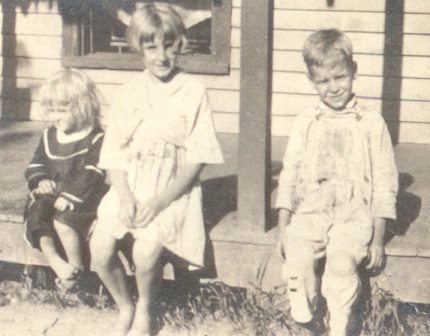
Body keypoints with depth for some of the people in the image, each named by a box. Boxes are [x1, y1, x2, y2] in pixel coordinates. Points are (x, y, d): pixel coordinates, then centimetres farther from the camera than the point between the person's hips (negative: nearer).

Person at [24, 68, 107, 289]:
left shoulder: (96, 139, -6)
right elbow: (36, 165, 19)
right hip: (50, 194, 6)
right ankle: (56, 262, -28)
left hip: (82, 198, -6)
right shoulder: (49, 136, 15)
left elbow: (91, 175, -15)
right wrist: (40, 180, -5)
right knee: (35, 215, -24)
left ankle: (76, 267, -14)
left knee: (64, 221, -32)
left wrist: (70, 196, -24)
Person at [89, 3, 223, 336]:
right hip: (130, 188, 4)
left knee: (147, 250, -27)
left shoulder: (193, 92, -4)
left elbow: (196, 159, -7)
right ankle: (125, 306, 11)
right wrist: (125, 196, -11)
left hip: (173, 190, -4)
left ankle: (144, 309, 5)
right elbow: (114, 153, 5)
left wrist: (160, 200, -15)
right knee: (100, 247, -18)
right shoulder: (129, 93, 7)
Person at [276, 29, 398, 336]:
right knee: (298, 259, -28)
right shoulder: (305, 123, 14)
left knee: (342, 263, -32)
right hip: (310, 211, 2)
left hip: (354, 213, -2)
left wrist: (378, 238, 0)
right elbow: (289, 175, 13)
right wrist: (283, 226, 2)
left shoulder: (371, 123, 7)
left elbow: (384, 182, 7)